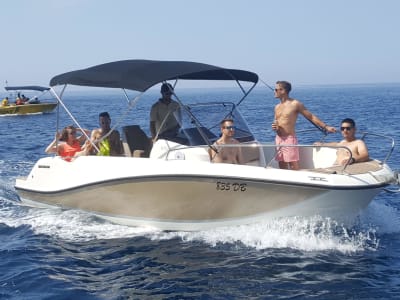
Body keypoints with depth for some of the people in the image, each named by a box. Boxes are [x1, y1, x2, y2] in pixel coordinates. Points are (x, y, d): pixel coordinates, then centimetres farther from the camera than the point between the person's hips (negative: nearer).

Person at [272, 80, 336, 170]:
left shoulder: (295, 104, -5)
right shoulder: (277, 107, 14)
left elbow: (311, 117, -3)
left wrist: (326, 127, -8)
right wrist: (274, 127, 1)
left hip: (289, 139, -7)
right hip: (278, 139, 7)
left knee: (294, 168, -8)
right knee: (282, 169, 8)